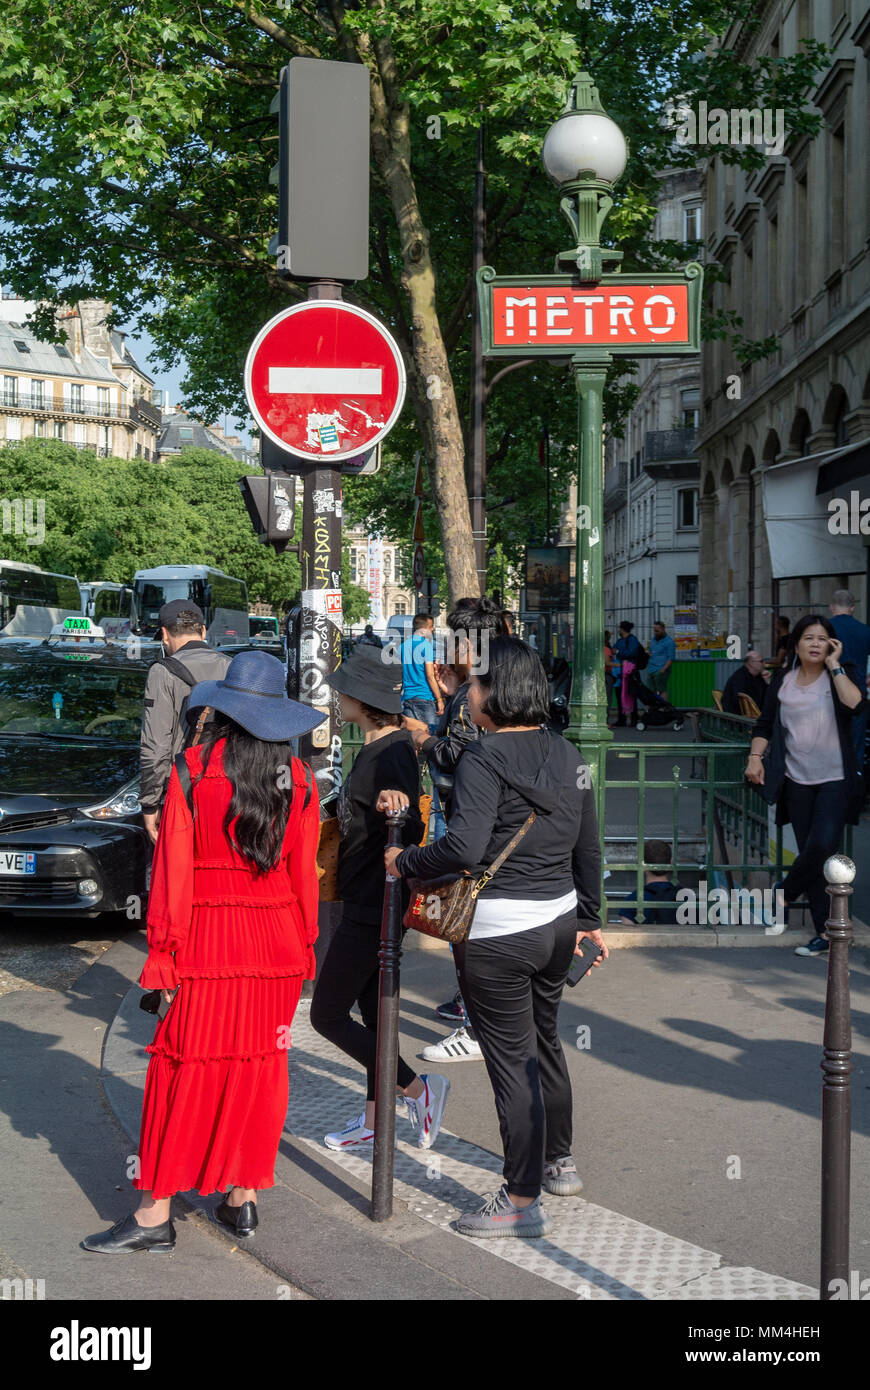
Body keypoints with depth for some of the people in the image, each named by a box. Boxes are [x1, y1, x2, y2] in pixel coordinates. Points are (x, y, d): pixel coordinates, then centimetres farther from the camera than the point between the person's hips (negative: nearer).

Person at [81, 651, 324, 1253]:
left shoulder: (192, 771, -8)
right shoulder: (299, 780, 1)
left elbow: (173, 870, -8)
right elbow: (304, 873, 5)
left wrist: (161, 952, -4)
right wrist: (305, 946, 15)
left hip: (207, 939, -3)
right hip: (276, 942, 3)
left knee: (186, 1068, 3)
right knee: (258, 1067, 12)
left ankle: (156, 1214, 8)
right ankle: (243, 1199, 20)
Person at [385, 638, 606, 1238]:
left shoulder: (486, 757, -16)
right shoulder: (567, 753, 7)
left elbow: (465, 846, -27)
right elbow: (589, 849, 13)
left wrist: (406, 862, -11)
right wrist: (590, 918, 23)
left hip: (497, 932, -8)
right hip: (559, 920, 8)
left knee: (512, 1059, 1)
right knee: (545, 1040, 24)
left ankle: (523, 1200, 10)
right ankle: (560, 1161, 40)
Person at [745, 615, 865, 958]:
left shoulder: (841, 676, -1)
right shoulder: (782, 681, 7)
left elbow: (855, 705, -22)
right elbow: (765, 724, 13)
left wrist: (834, 666, -16)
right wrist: (755, 756, -2)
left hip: (835, 779, -3)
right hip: (797, 781, 3)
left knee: (821, 844, -19)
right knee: (810, 852, 3)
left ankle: (783, 892, 8)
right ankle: (825, 932, 10)